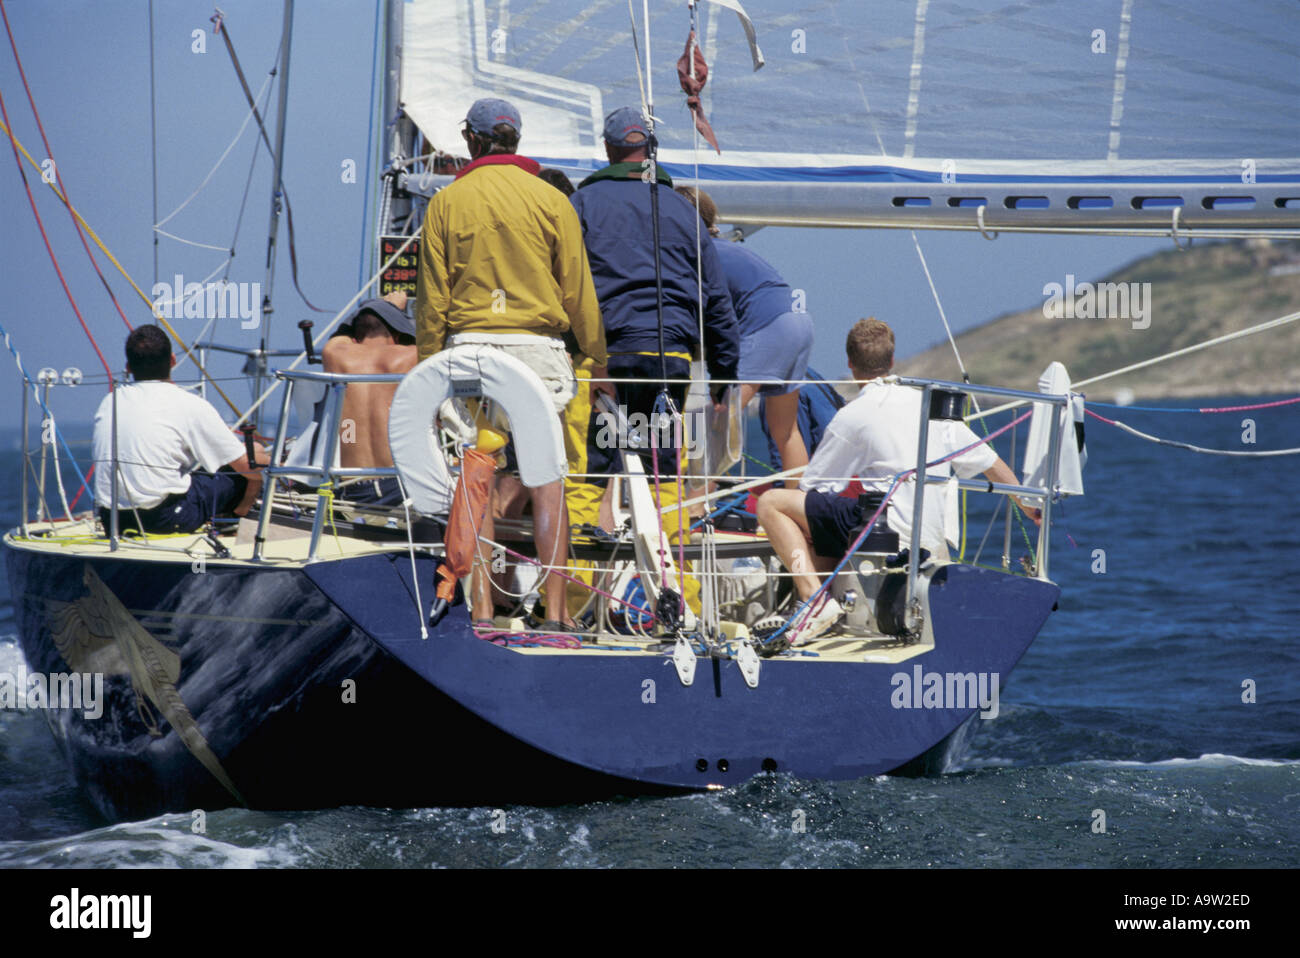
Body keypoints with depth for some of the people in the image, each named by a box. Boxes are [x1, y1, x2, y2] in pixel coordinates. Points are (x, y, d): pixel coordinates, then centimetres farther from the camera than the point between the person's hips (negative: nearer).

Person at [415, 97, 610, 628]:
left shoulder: (446, 203, 4)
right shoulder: (551, 200, 3)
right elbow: (578, 289, 3)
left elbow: (431, 295, 3)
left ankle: (481, 604, 0)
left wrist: (429, 365, 9)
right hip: (538, 345, 0)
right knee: (546, 475, 1)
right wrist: (596, 360, 11)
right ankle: (554, 604, -4)